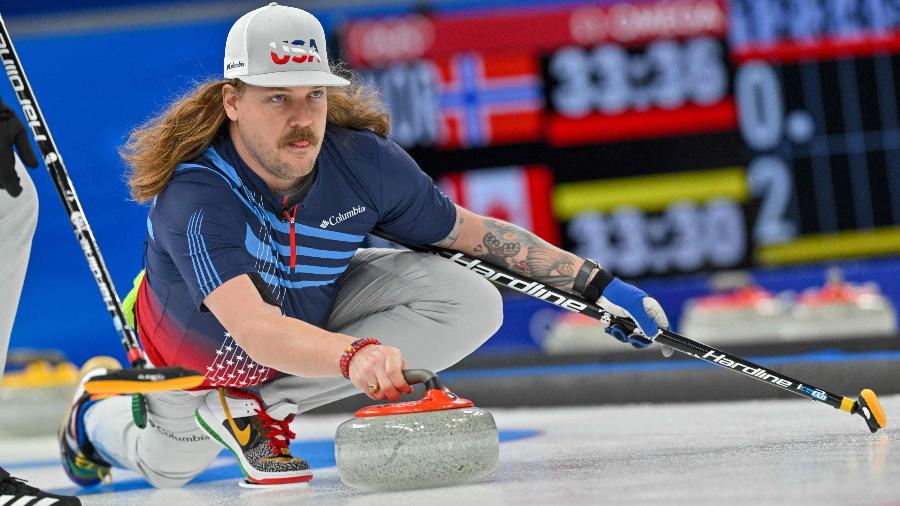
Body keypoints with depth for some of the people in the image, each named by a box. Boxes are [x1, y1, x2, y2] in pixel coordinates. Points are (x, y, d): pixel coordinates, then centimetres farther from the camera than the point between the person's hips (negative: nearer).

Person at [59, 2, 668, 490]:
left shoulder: (364, 160, -29)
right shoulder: (195, 196, -42)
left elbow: (475, 233, -14)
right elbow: (253, 330, -56)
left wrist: (600, 285, -16)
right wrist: (354, 355, -74)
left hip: (314, 307, 3)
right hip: (203, 342, -3)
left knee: (470, 304, -19)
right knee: (169, 466, 18)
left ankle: (257, 407, -12)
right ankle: (96, 420, 55)